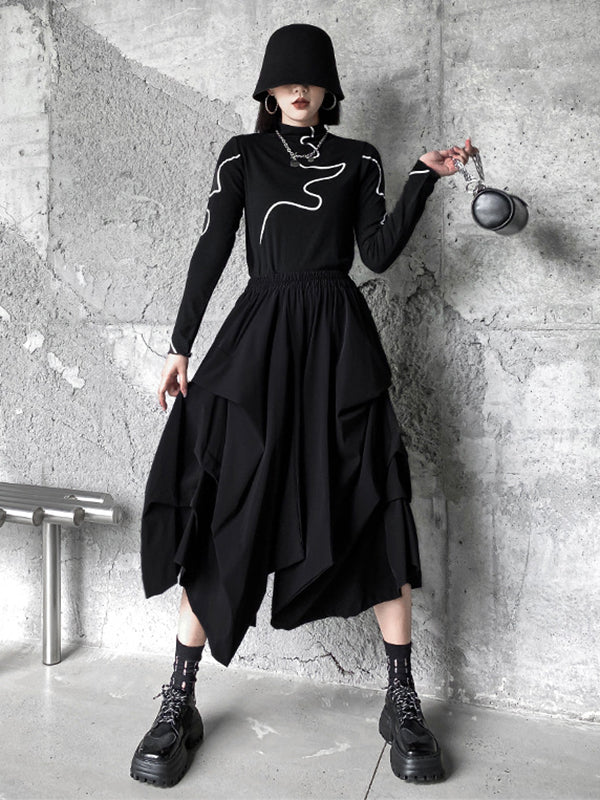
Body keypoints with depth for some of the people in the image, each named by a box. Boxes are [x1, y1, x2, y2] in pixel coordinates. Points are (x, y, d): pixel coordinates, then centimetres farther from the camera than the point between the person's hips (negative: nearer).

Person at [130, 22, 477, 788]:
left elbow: (379, 252, 6)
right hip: (259, 336, -1)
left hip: (338, 339, 1)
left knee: (373, 510, -3)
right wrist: (180, 344, 1)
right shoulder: (242, 154, 13)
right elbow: (212, 248, 6)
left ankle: (403, 702, 10)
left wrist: (424, 178, -3)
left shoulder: (358, 159, 15)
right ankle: (179, 704, 7)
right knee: (218, 512, -6)